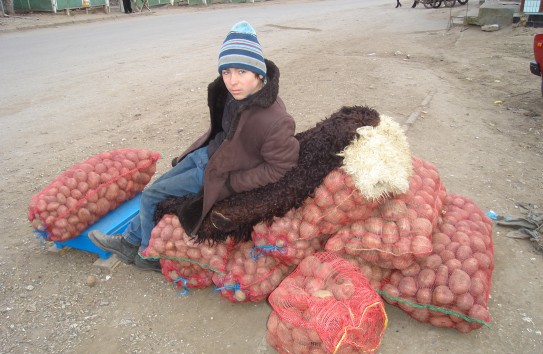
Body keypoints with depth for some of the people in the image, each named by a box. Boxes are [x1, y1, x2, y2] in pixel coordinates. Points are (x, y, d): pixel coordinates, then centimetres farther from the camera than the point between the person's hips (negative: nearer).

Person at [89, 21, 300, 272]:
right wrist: (205, 148, 10)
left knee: (150, 196, 0)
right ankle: (130, 242, 38)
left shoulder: (274, 121, -36)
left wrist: (230, 184, -20)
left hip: (217, 174, -7)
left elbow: (280, 167, -24)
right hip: (208, 152, 8)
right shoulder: (236, 89, -13)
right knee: (156, 187, 18)